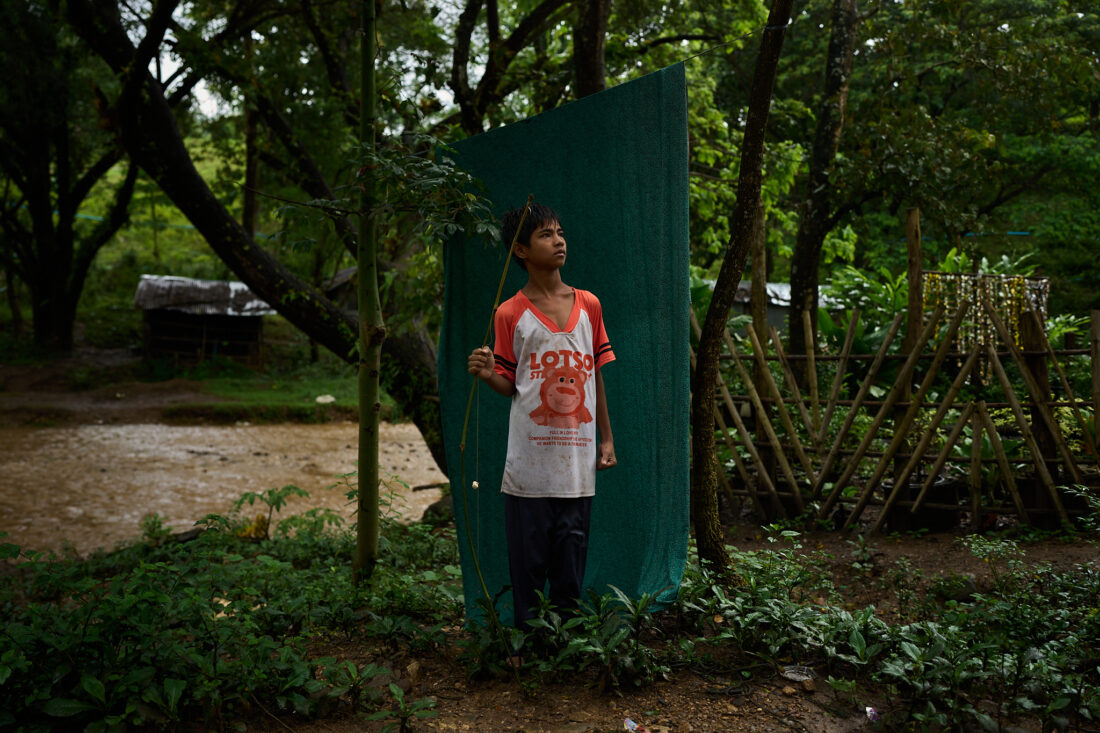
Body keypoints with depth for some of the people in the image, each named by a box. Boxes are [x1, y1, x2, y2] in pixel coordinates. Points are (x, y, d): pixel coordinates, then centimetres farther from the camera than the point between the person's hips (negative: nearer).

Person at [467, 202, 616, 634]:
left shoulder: (588, 305, 9)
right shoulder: (510, 314, -1)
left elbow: (596, 376, 14)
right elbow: (509, 385, 3)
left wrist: (606, 438, 13)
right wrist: (487, 374, -19)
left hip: (577, 463, 3)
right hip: (529, 462, -3)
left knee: (571, 559, 9)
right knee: (528, 558, 2)